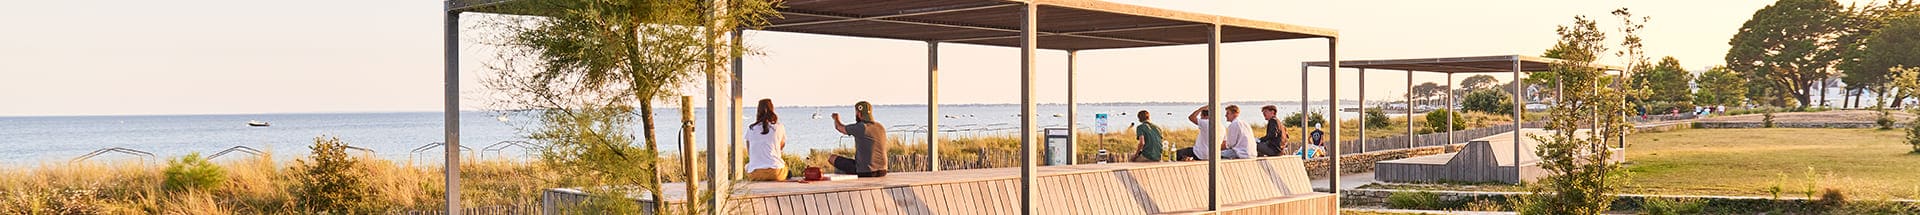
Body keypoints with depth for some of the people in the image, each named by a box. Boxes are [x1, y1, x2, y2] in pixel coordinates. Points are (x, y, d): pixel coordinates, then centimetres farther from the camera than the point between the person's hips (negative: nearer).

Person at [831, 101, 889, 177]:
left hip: (865, 172, -7)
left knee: (833, 158, 5)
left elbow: (839, 127, 2)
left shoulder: (860, 127, -14)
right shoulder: (881, 127, 6)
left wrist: (836, 119, 26)